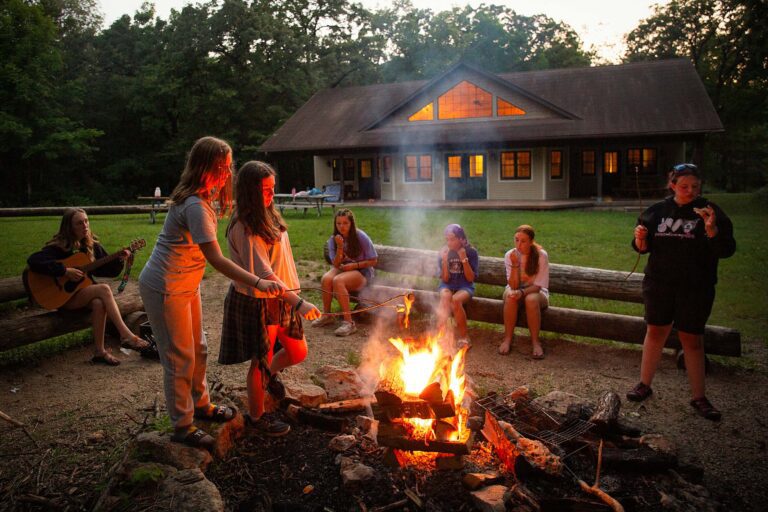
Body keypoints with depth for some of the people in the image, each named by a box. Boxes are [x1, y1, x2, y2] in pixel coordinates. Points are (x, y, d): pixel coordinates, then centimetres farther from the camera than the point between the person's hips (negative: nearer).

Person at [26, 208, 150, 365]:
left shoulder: (92, 245, 6)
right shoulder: (58, 246, -10)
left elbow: (109, 270, 8)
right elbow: (33, 261, -25)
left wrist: (119, 260, -13)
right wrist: (65, 271, -27)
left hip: (87, 291, 4)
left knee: (99, 303, -32)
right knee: (104, 289, -29)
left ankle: (99, 351, -23)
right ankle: (126, 336, -32)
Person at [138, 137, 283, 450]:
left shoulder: (203, 198, 4)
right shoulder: (195, 206, -28)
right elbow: (216, 259, -34)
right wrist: (257, 282, -39)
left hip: (185, 285, 10)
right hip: (165, 289, -10)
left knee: (198, 349, 20)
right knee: (180, 358, 1)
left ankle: (201, 405, 39)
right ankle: (182, 426, 17)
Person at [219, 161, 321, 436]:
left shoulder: (269, 215, 6)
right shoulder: (243, 227, -23)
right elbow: (263, 274, -31)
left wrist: (292, 295, 18)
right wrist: (298, 302, -37)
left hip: (279, 298, 8)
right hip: (256, 303, -8)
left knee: (298, 352, 17)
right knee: (261, 361, 9)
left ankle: (270, 374, 47)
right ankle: (256, 416, 31)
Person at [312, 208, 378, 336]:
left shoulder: (361, 237, -11)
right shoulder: (333, 240, 0)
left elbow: (373, 261, -6)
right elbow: (336, 264, -5)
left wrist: (354, 265, -19)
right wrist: (340, 247, -21)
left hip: (361, 271, -4)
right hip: (342, 269, 5)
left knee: (338, 281, -35)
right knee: (326, 279, -29)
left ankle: (349, 322, -33)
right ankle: (326, 315, -10)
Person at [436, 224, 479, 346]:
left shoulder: (471, 252, -7)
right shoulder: (443, 252, -2)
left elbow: (470, 278, -11)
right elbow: (445, 279, -6)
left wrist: (464, 259, -21)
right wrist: (444, 260, -19)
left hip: (465, 287, -2)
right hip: (448, 286, 2)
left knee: (455, 300, -34)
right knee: (445, 297, -34)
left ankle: (463, 336, -18)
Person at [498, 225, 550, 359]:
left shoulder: (541, 255, -17)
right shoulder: (510, 255, -13)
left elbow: (538, 285, -16)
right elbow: (513, 286, -18)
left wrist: (522, 292, -34)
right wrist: (515, 264, -31)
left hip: (536, 292, -1)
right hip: (516, 289, 2)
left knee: (531, 299, -36)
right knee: (511, 296, -33)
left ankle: (535, 341, -22)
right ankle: (508, 338, -20)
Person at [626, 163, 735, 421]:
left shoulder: (710, 213, -5)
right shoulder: (657, 211, 3)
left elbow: (726, 251, -10)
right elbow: (643, 247, 10)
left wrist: (712, 229, -26)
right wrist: (640, 238, -13)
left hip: (696, 288, -2)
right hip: (659, 284, 2)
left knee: (692, 339, 5)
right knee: (656, 332, 12)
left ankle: (699, 397, 17)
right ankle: (644, 384, 25)